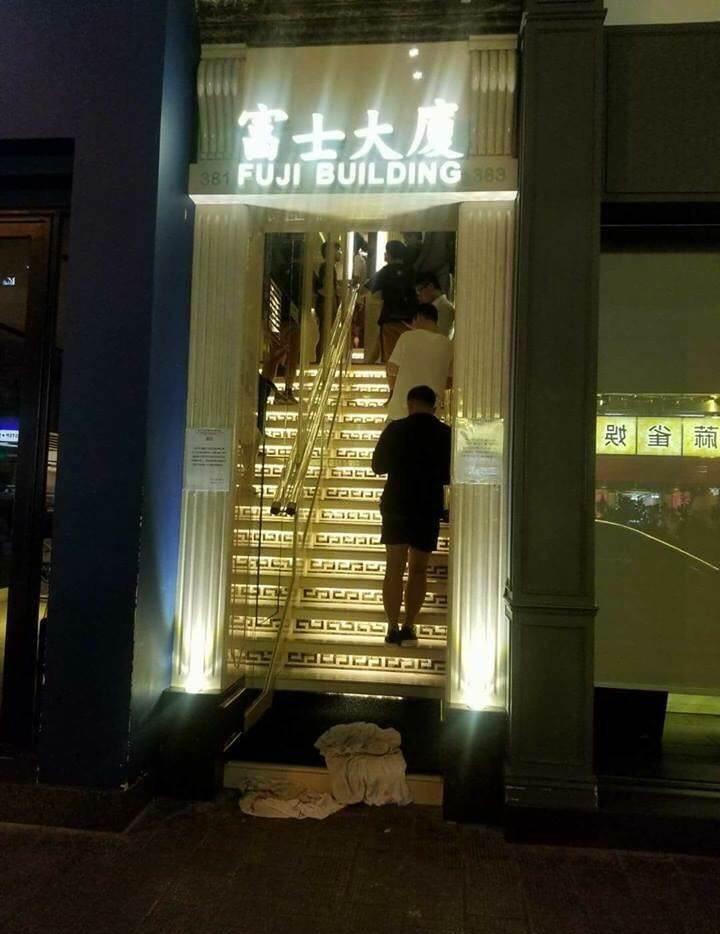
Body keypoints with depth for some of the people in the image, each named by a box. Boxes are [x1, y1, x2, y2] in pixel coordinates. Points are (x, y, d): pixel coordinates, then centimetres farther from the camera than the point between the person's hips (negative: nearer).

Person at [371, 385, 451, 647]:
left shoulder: (395, 429, -5)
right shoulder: (445, 434, -3)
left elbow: (378, 466, 3)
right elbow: (449, 475, 6)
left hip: (396, 505, -1)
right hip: (429, 508, 1)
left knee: (394, 568, 6)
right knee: (418, 569, 11)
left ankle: (393, 628, 3)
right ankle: (408, 627, 7)